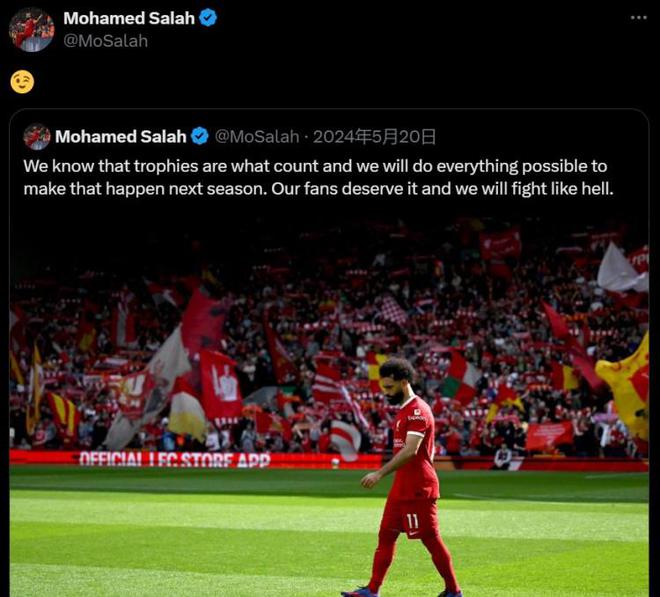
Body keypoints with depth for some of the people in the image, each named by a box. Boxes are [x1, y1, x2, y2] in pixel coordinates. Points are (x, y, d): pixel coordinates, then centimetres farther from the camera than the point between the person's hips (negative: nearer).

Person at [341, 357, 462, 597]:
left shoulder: (418, 411, -16)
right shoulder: (404, 410, 15)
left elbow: (410, 451, -26)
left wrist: (380, 473, -28)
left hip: (418, 489, -10)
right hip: (401, 487, 10)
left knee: (431, 539, -3)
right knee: (386, 535, 9)